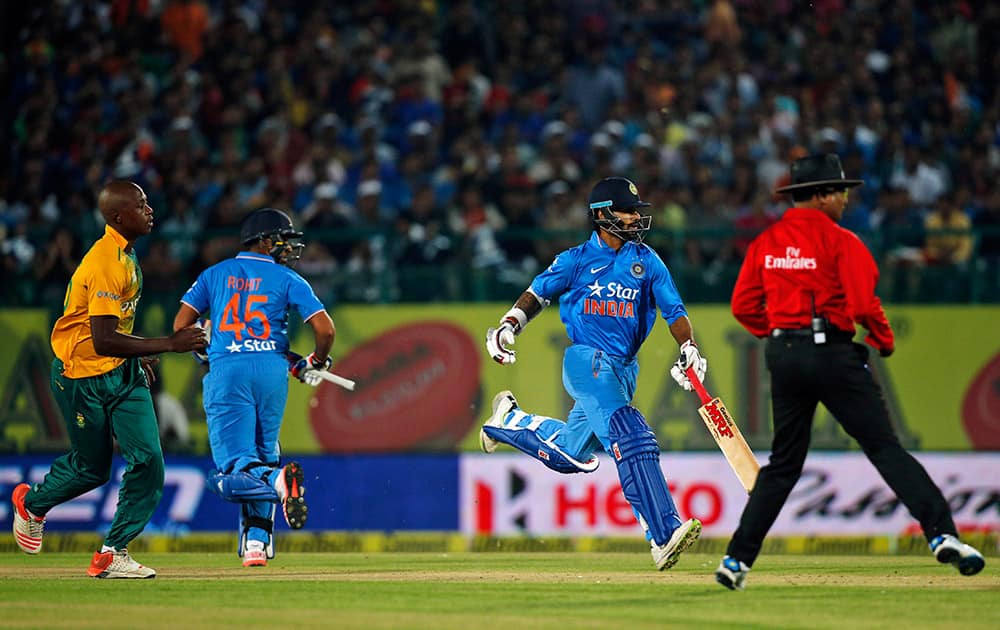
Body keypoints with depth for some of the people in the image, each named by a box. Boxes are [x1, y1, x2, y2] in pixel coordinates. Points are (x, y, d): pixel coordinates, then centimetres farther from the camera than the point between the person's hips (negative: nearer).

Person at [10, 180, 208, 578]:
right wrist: (167, 344, -30)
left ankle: (113, 553, 0)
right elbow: (103, 340, -30)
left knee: (148, 463, -7)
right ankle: (32, 502, 39)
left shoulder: (125, 254, 6)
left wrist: (138, 356, 23)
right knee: (92, 467, 9)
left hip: (123, 373, 8)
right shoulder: (105, 264, -25)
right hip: (83, 377, -8)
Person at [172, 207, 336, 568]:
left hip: (225, 371, -1)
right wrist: (315, 364, 17)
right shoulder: (287, 280, 8)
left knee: (235, 463, -8)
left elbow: (181, 325, 9)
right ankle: (257, 541, 10)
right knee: (262, 453, 17)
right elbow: (325, 328, -2)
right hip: (272, 369, 1)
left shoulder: (215, 274, 14)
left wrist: (204, 352, 28)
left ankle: (277, 479, -39)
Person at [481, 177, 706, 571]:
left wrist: (689, 348, -11)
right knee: (631, 439, -24)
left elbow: (674, 310, 6)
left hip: (624, 369, 6)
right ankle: (664, 536, -33)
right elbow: (538, 293, 12)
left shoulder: (646, 261, 10)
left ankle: (511, 421, 42)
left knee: (571, 454, 14)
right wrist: (507, 327, -4)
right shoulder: (577, 260, 2)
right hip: (587, 361, -6)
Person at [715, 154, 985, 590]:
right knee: (884, 448, -8)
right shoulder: (840, 241, -7)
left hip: (782, 355, 5)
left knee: (783, 463, 14)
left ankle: (737, 559, 11)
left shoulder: (765, 243, 9)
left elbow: (744, 305, 9)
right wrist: (885, 341, 2)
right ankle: (941, 532, -19)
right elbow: (863, 305, -14)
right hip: (832, 353, -5)